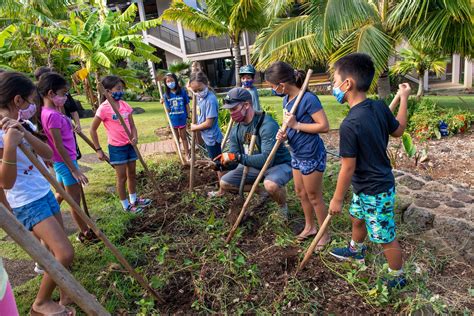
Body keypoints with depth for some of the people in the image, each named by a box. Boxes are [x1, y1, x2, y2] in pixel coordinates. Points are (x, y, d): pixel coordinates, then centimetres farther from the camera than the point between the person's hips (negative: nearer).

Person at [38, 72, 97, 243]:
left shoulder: (48, 112, 6)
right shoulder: (53, 115, -22)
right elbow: (58, 146, -23)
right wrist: (74, 170, -21)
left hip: (61, 162, 10)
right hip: (66, 162, -10)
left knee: (61, 194, 24)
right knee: (75, 199, 3)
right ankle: (85, 233, 18)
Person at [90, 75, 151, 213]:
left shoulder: (125, 105, 1)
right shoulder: (104, 108, -14)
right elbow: (93, 130, -8)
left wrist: (135, 137, -12)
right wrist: (98, 150, -7)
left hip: (130, 145, 6)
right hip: (116, 147, -5)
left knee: (132, 174, 16)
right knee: (122, 177, 6)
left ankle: (134, 200, 34)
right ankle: (126, 205, 21)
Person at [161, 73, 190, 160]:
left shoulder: (182, 92, -9)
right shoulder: (166, 95, -3)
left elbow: (187, 105, -2)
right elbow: (168, 110, -3)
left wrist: (188, 117, -2)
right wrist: (164, 103, -18)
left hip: (182, 118, -2)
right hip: (173, 120, 2)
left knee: (183, 137, 11)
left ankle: (187, 154, 20)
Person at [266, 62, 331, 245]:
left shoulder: (308, 99, -23)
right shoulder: (287, 99, 2)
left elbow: (324, 126, -24)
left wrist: (296, 124, -24)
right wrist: (284, 134, -8)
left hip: (311, 155, -8)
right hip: (297, 154, 8)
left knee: (314, 197, 6)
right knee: (301, 193, 20)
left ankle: (325, 233, 27)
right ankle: (310, 226, 41)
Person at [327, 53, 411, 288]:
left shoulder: (350, 125, -30)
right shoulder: (379, 107, -7)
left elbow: (348, 167, -24)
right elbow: (398, 130, 10)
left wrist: (337, 199, -11)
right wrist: (404, 100, 22)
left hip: (375, 192, -9)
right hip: (365, 186, 9)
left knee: (386, 238, 12)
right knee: (357, 218, 31)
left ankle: (397, 278, 35)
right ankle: (355, 250, 57)